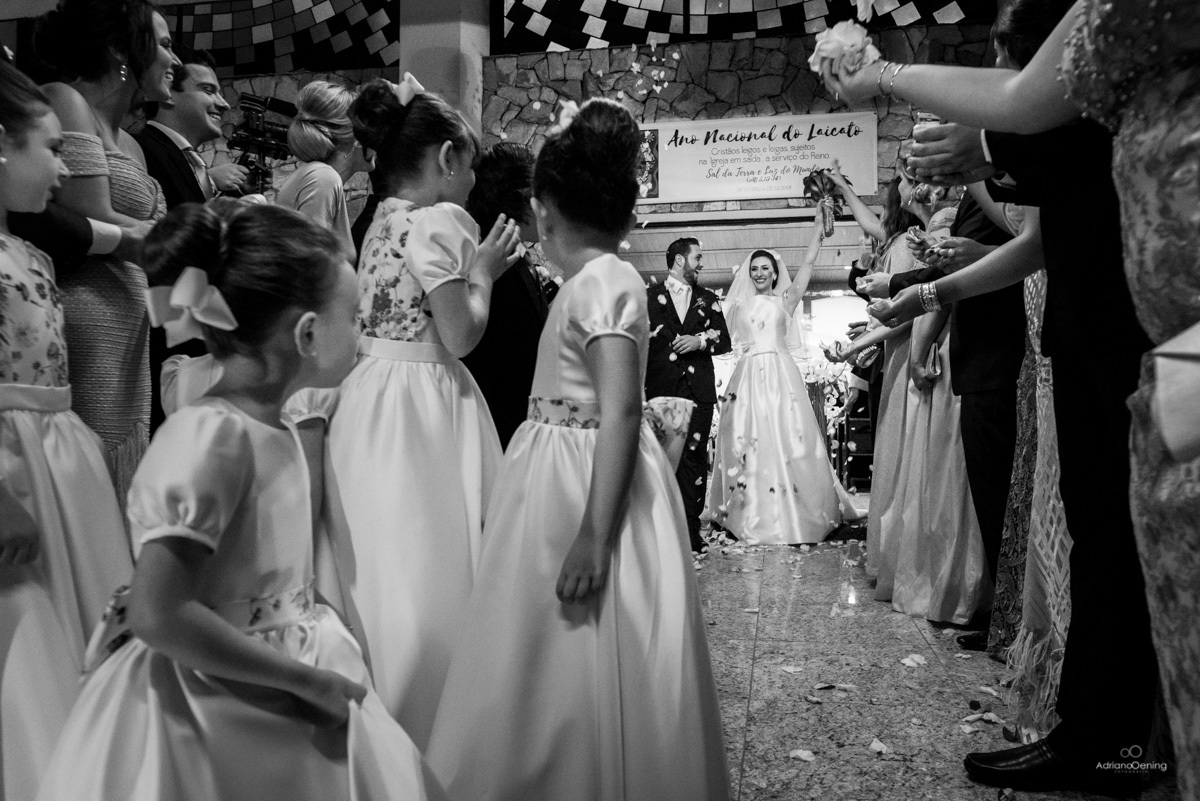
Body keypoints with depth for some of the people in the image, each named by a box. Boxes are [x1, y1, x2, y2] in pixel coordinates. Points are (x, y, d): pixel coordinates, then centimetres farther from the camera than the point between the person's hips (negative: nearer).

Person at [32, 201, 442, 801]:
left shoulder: (275, 429, 3)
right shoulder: (211, 435, -22)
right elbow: (157, 615, -26)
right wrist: (306, 679, -20)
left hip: (283, 701, 8)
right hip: (207, 717, -7)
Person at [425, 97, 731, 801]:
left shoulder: (600, 280, -15)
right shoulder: (602, 278, 13)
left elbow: (621, 409, -23)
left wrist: (593, 535, -27)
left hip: (592, 491, -10)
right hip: (568, 482, 10)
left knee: (586, 681, 1)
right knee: (564, 674, 17)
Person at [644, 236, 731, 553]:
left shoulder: (709, 299, 18)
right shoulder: (649, 296, 9)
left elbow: (725, 341, 14)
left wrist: (701, 341, -6)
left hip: (699, 389, 2)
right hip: (661, 388, -2)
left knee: (694, 458, -3)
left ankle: (691, 528, 0)